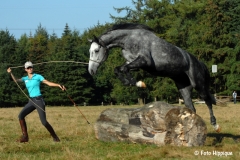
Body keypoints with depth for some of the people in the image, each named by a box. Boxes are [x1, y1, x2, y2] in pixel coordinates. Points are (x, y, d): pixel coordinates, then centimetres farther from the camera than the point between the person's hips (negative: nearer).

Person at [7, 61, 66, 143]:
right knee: (21, 115, -13)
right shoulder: (25, 78, 14)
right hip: (31, 101, 5)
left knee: (44, 121, -13)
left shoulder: (38, 76, -1)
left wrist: (58, 85, -23)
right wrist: (10, 73, -11)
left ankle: (55, 137, 4)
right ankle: (25, 136, -9)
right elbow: (16, 80, 4)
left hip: (39, 100, -5)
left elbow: (49, 83, -8)